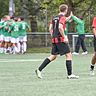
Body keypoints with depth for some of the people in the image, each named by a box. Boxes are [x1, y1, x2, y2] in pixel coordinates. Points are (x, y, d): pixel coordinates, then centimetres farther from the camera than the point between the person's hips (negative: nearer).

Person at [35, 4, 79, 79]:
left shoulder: (55, 18, 16)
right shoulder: (62, 17, -8)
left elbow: (50, 28, 17)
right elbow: (60, 27, -21)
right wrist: (64, 37, -17)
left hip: (54, 39, 8)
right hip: (60, 40, -8)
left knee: (53, 56, 14)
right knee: (69, 55, -2)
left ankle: (39, 70, 9)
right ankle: (70, 74, -4)